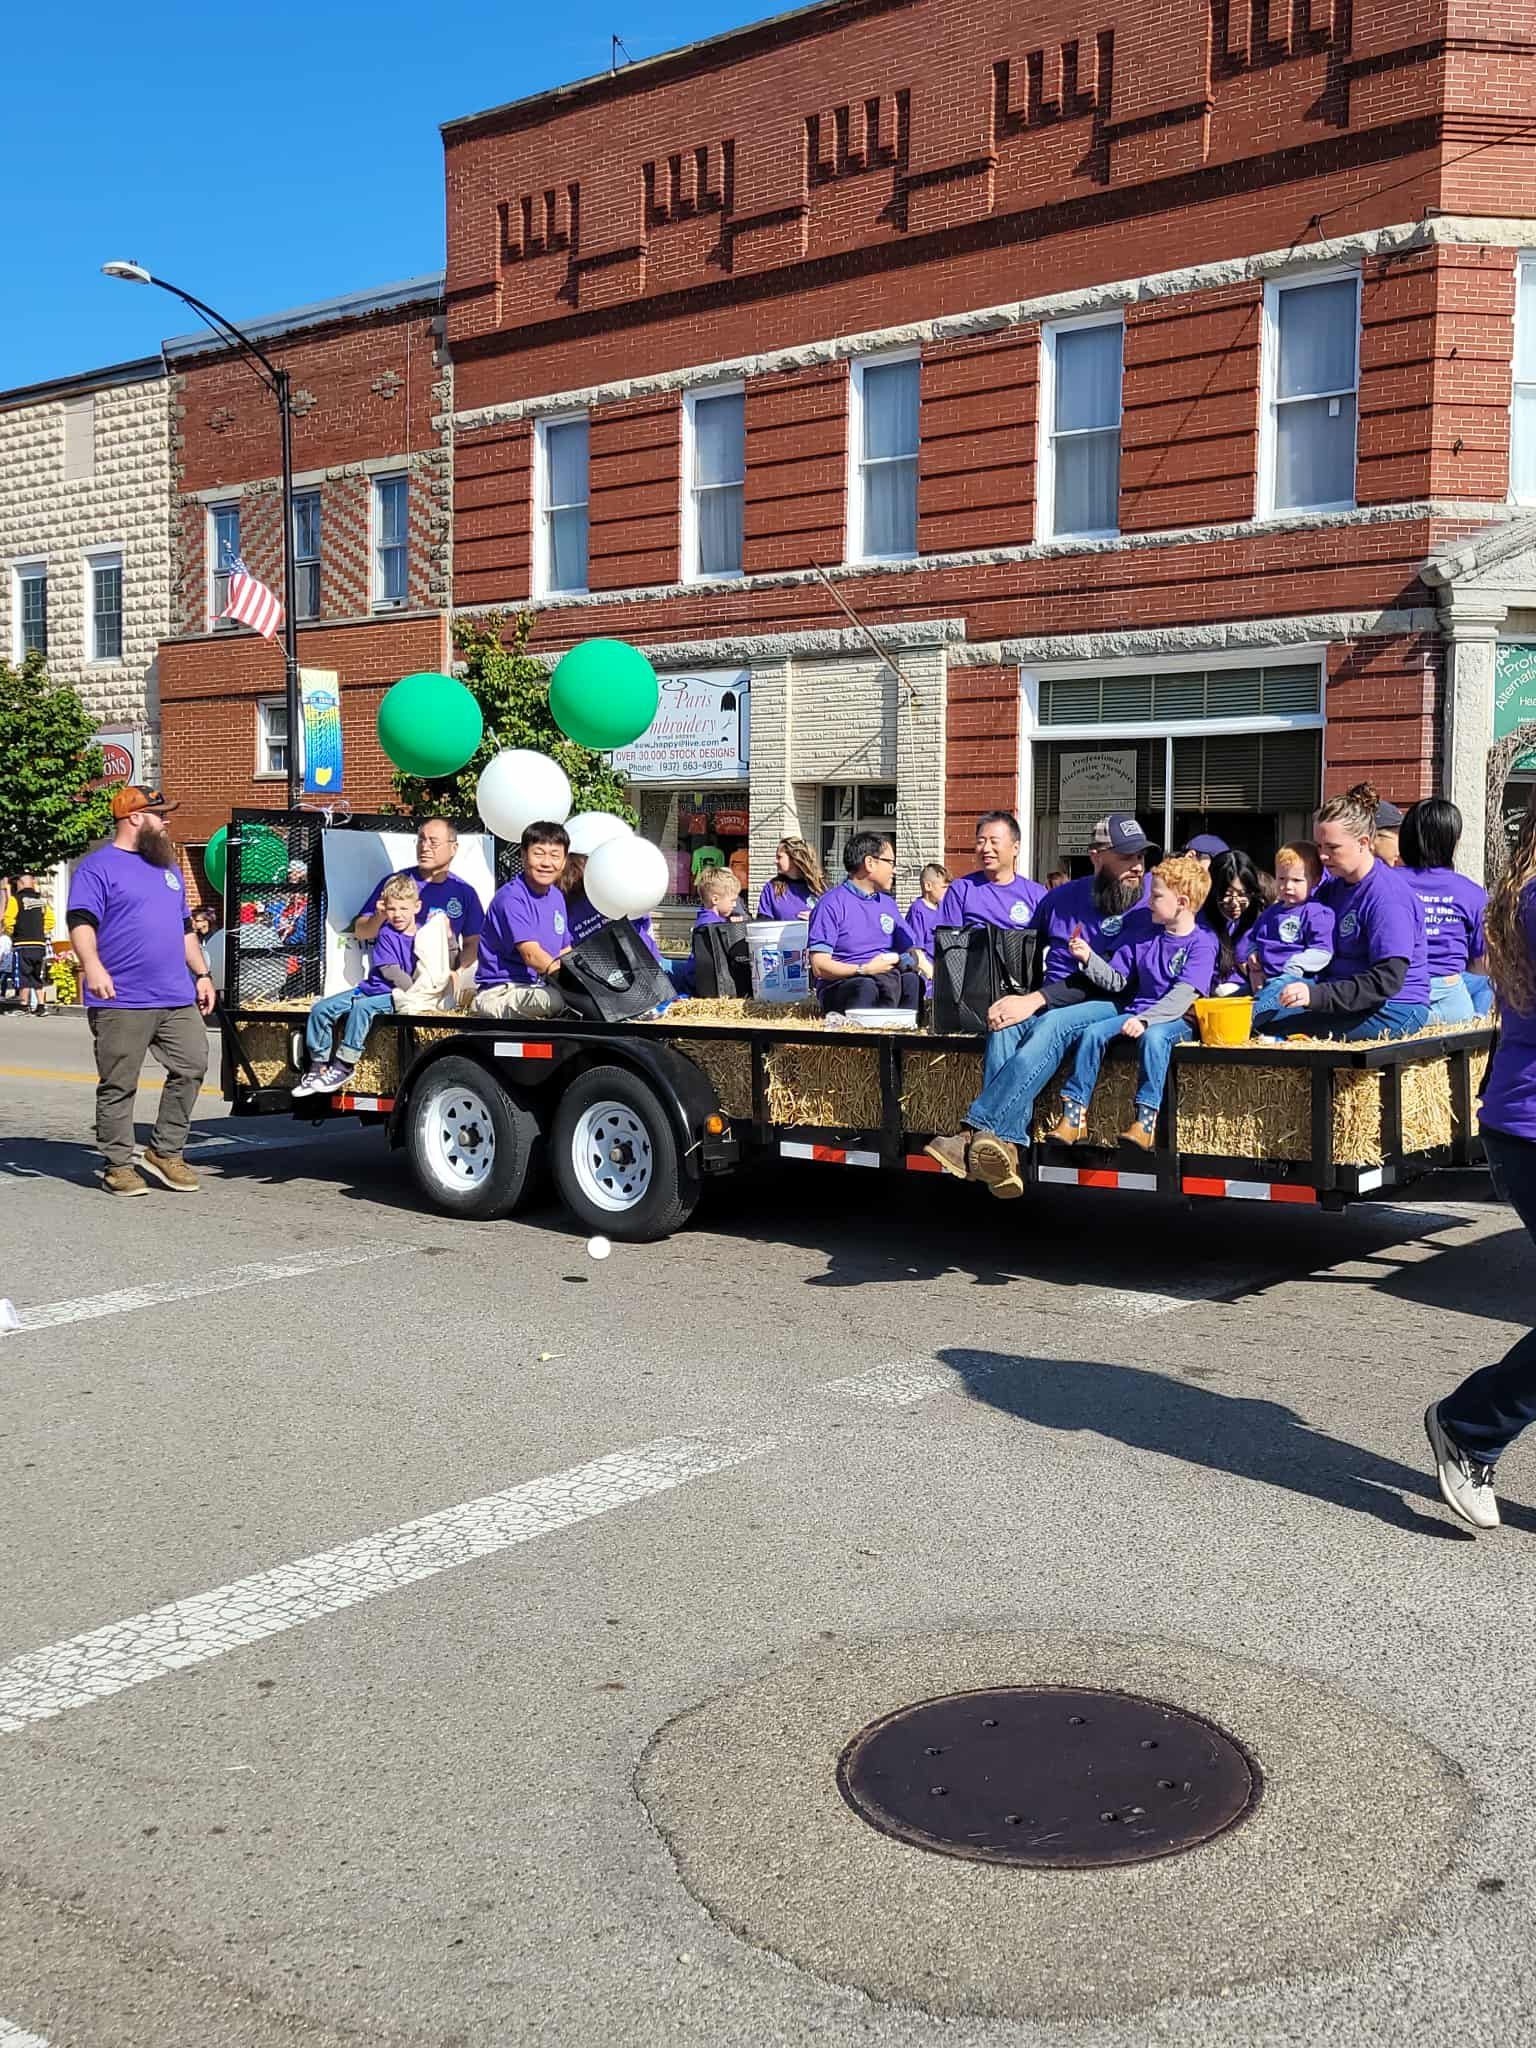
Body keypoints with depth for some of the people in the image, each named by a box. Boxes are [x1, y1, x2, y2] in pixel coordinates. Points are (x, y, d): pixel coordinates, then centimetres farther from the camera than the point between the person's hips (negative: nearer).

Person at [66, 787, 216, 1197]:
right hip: (122, 1002, -7)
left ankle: (166, 1152, 13)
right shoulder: (98, 867, -2)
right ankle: (119, 1166, 9)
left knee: (192, 1067, 0)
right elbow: (81, 921, -14)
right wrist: (93, 966, -29)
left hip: (178, 998, 7)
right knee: (118, 1086, -1)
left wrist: (202, 974, 20)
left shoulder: (167, 867, 22)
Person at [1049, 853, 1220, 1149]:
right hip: (1138, 1012, 6)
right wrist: (1089, 958, 1)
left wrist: (1146, 1020, -28)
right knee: (1093, 1032, -16)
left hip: (1177, 1018, -6)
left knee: (1153, 1037, -37)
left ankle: (1146, 1120, -38)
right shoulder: (1146, 938, 15)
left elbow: (1183, 994, -17)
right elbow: (1116, 982, 16)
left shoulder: (1203, 942, -6)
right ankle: (1073, 1116, -17)